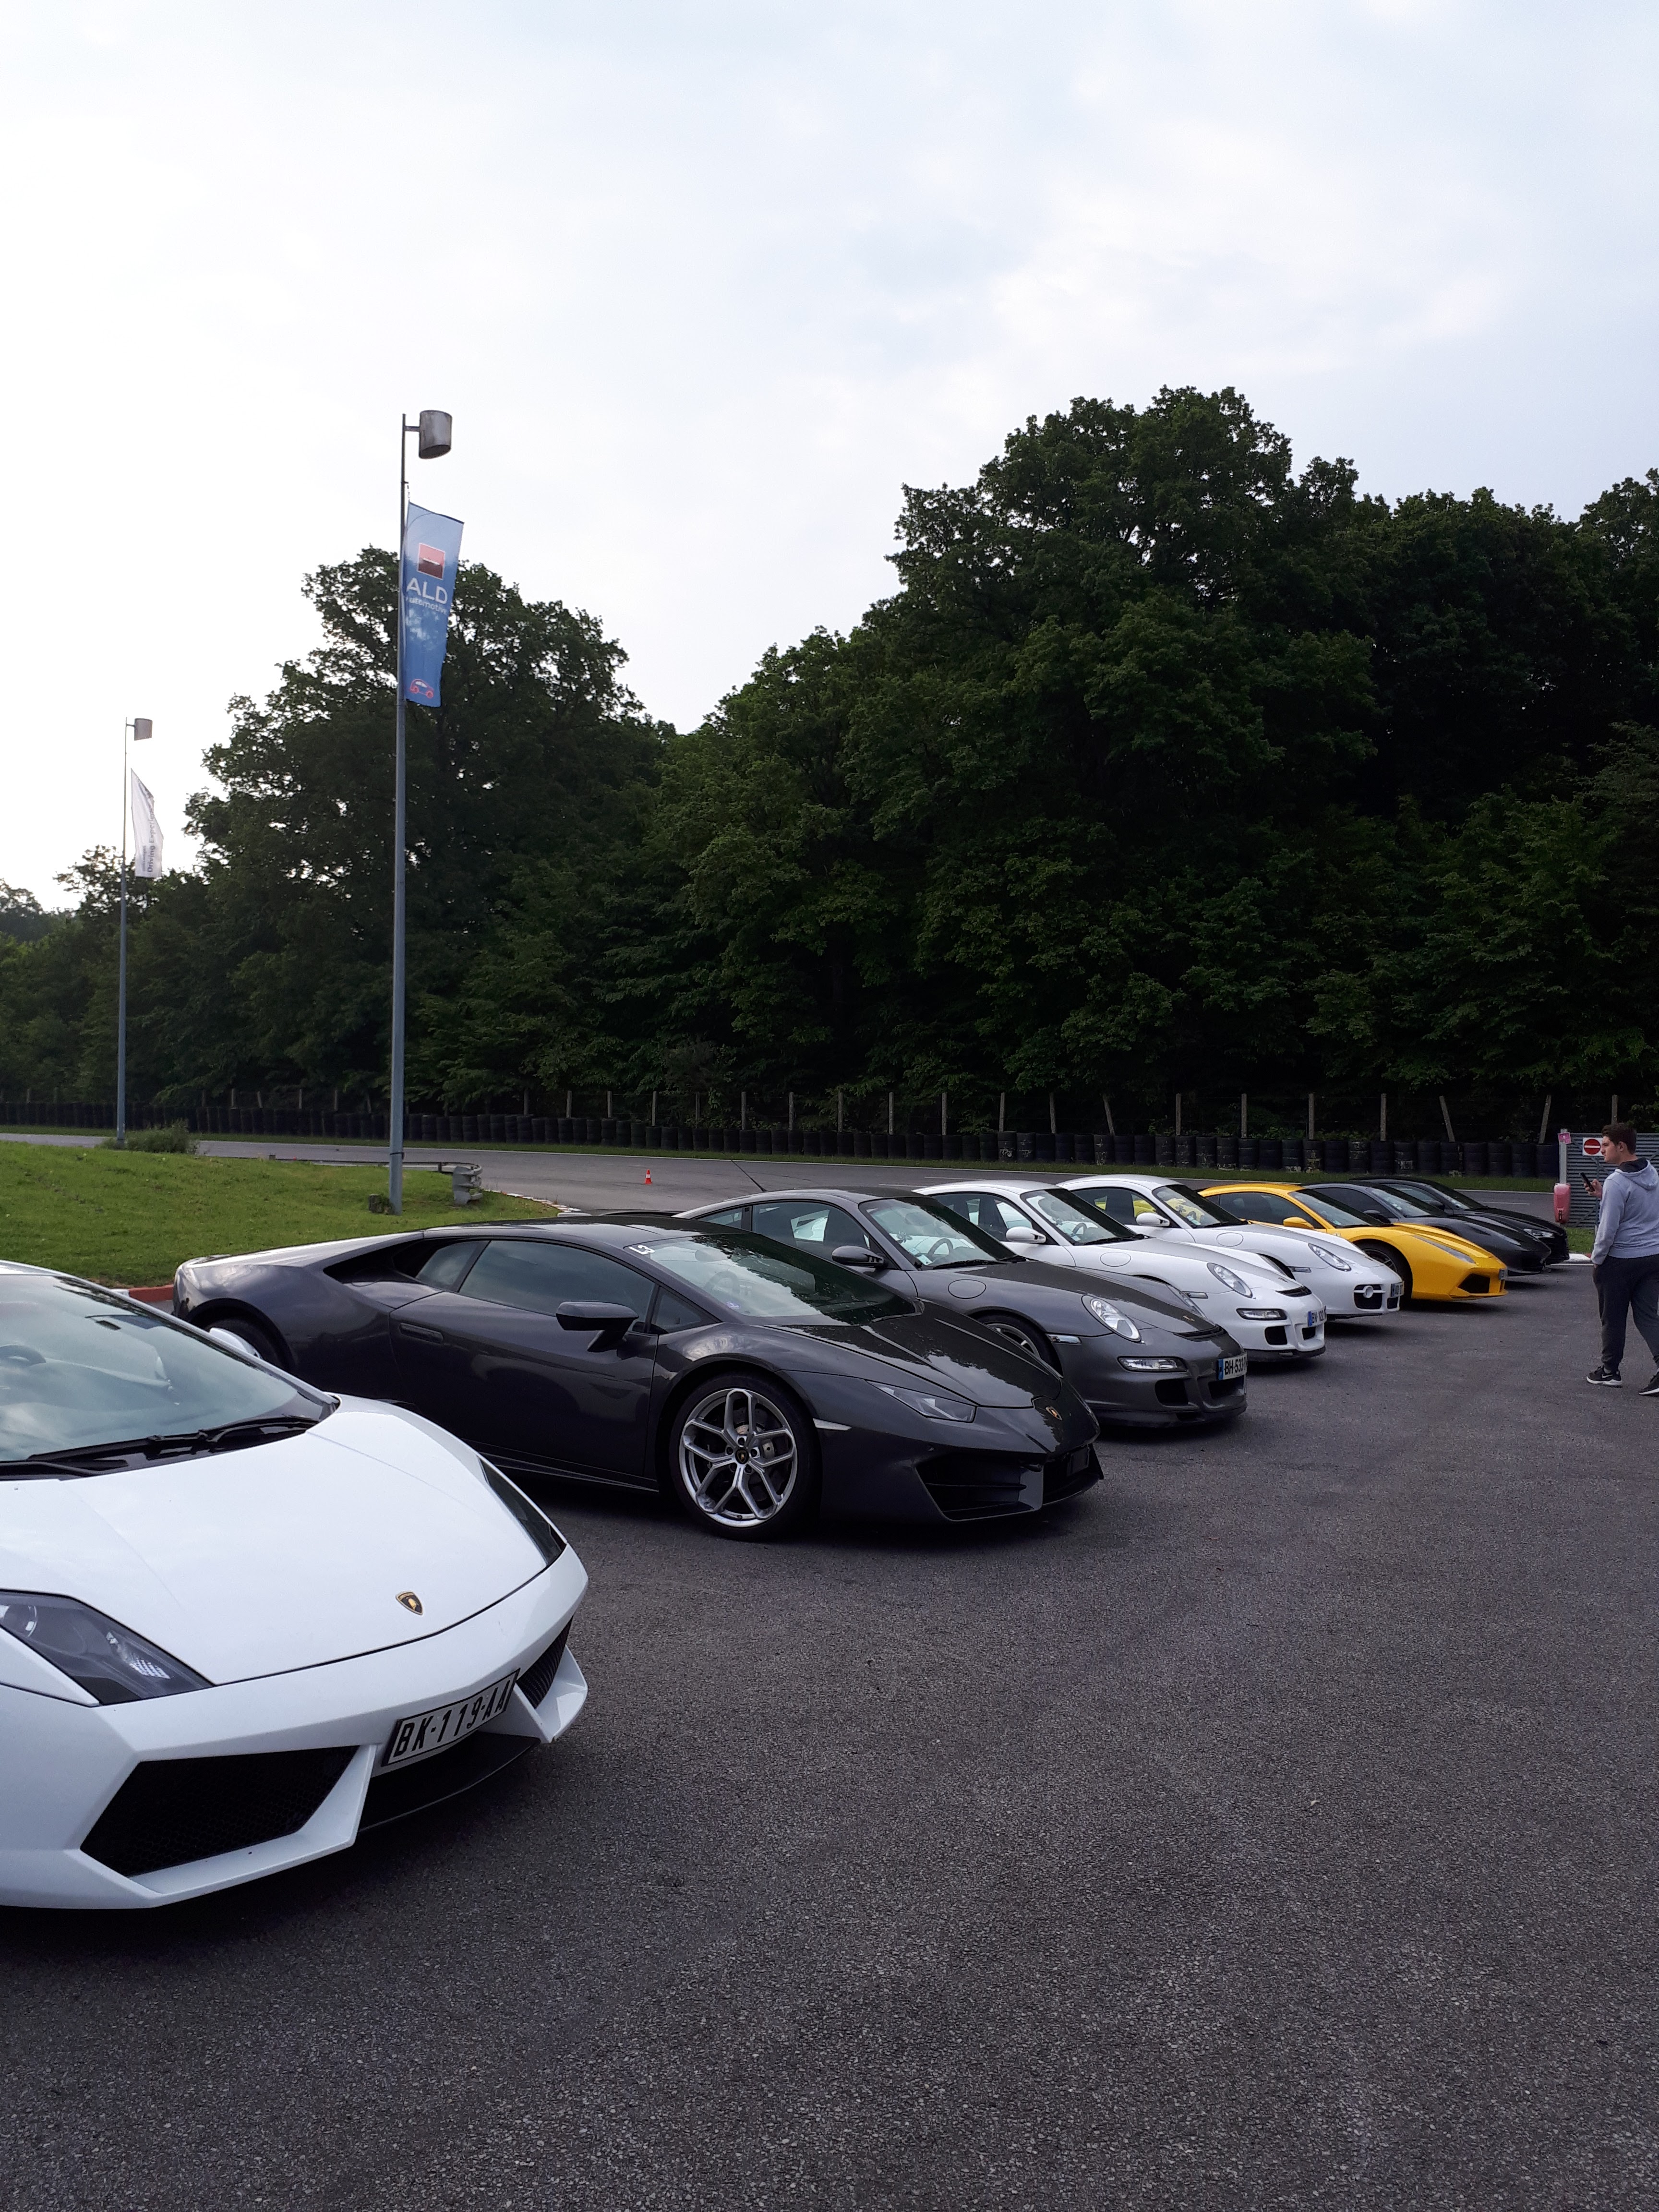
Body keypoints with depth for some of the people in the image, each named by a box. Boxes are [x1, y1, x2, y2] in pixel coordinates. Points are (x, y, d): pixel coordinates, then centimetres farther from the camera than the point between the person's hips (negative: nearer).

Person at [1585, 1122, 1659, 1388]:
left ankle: (1610, 1371, 19)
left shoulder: (1616, 1182, -19)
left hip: (1621, 1259, -7)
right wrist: (1603, 1195, 12)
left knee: (1613, 1318, 8)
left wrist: (1596, 1259, -6)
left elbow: (1608, 1229, -19)